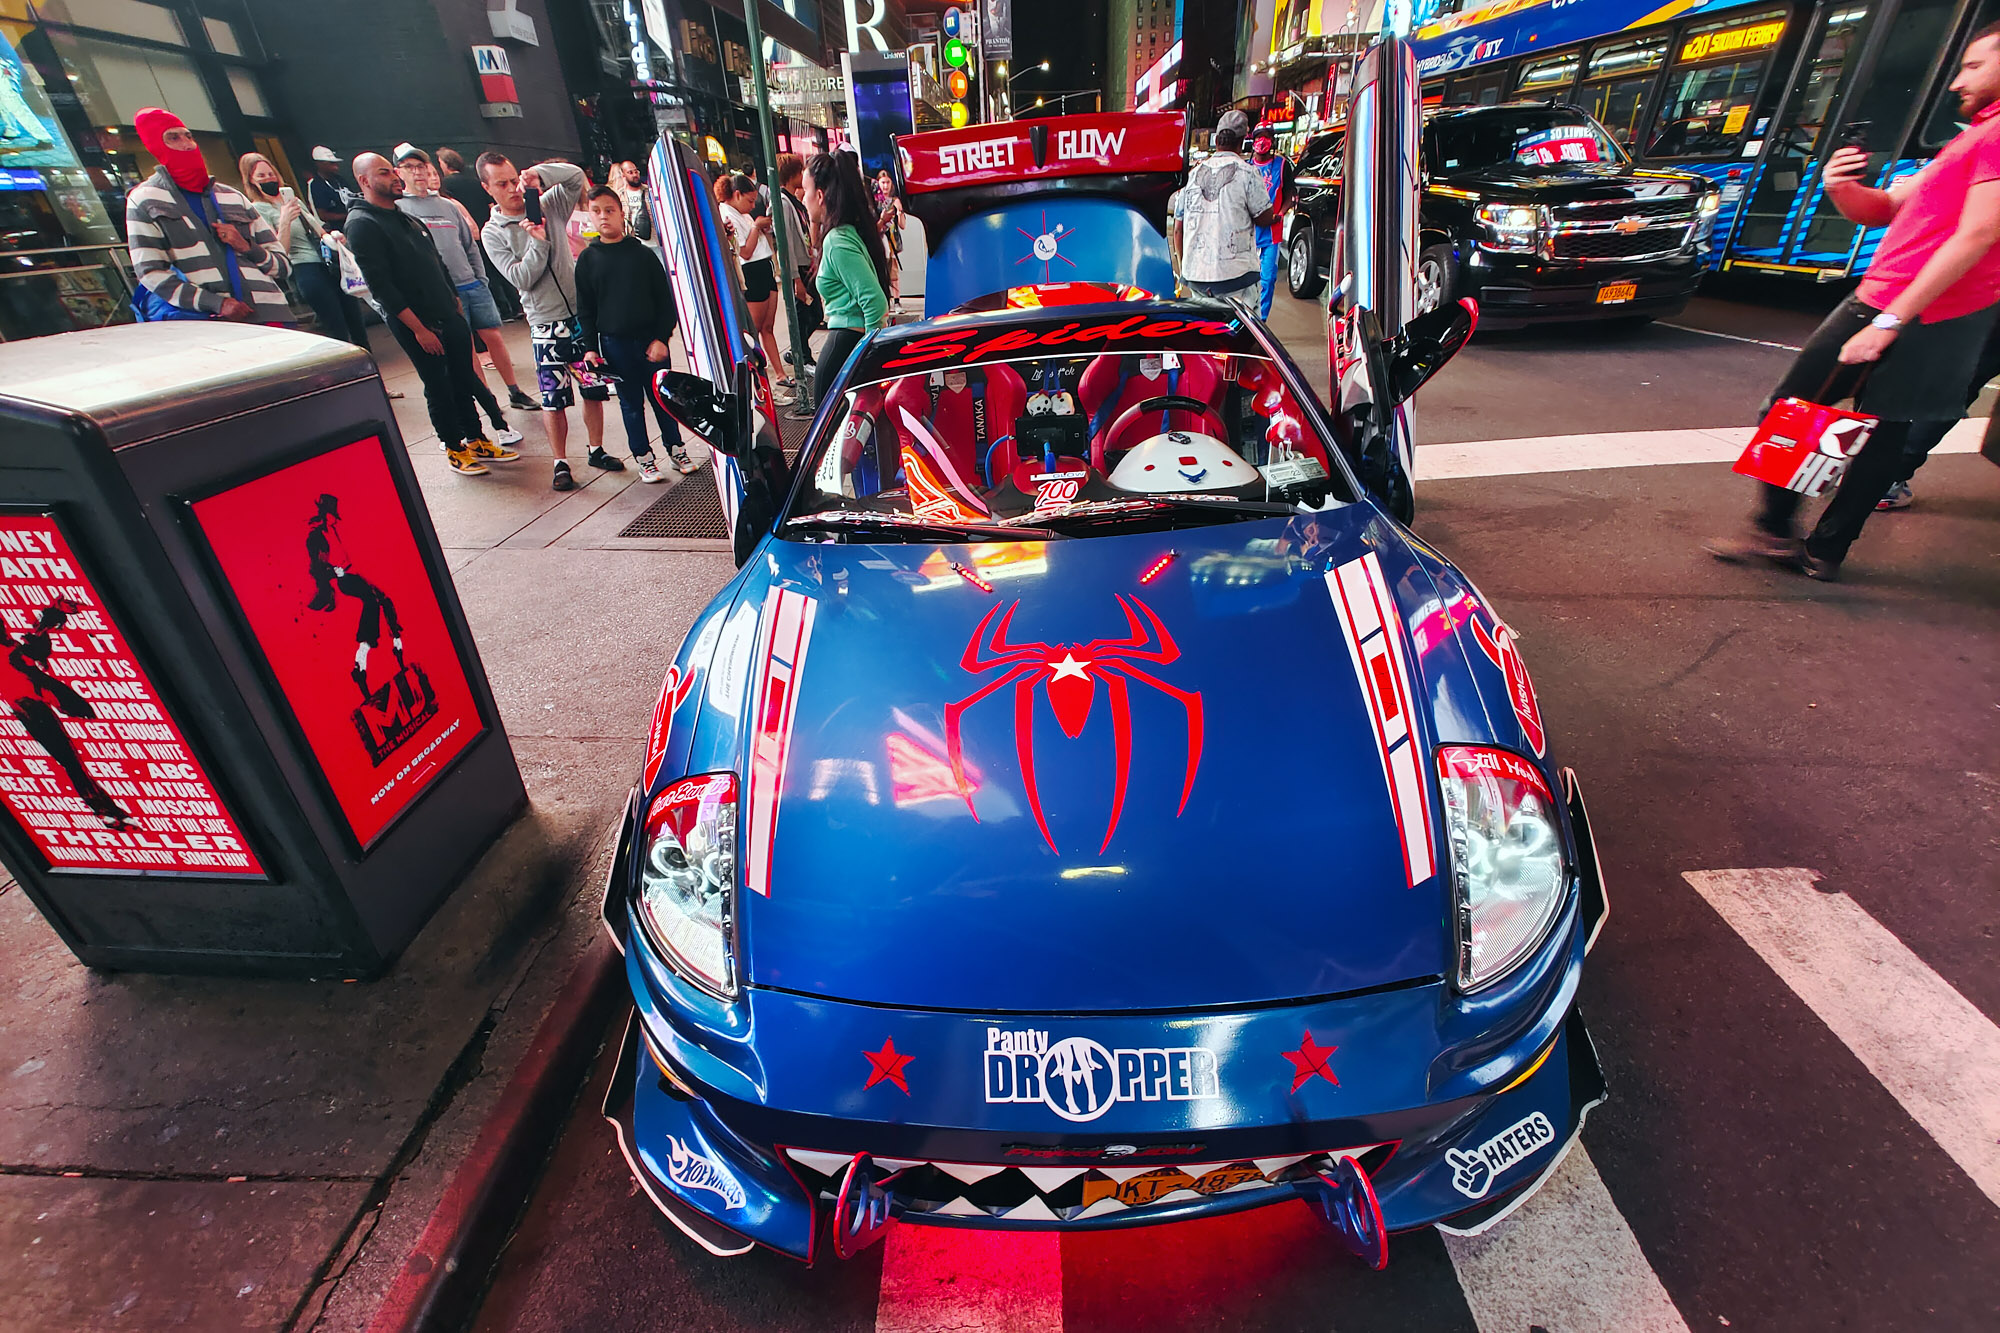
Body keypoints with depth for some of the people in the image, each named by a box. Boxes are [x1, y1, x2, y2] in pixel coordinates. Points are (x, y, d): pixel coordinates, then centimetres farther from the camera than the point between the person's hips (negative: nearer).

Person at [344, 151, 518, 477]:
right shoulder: (362, 224, -11)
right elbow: (380, 285, -17)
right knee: (438, 388, 0)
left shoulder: (406, 216, 16)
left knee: (464, 381, 10)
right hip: (416, 324, -7)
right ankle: (454, 449, 11)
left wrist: (455, 301, 16)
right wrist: (418, 328, -20)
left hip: (449, 315, 7)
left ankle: (476, 440, 20)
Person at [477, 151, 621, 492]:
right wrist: (539, 243, -17)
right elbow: (521, 278, -10)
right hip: (546, 325, -2)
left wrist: (539, 173, -13)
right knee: (554, 399, -1)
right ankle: (561, 463, 10)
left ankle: (596, 450, 24)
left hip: (582, 314, 2)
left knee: (594, 390, 8)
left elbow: (577, 176, -1)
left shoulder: (548, 206, 7)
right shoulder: (492, 233, 1)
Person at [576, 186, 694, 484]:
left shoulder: (642, 253, 2)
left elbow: (665, 299, 1)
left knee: (662, 397, 8)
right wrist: (591, 347, -1)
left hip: (651, 340, 0)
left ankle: (675, 447, 23)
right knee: (631, 403, 8)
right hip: (614, 344, 1)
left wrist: (662, 337, -8)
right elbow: (585, 309, 6)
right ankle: (643, 457, 17)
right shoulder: (588, 259, 3)